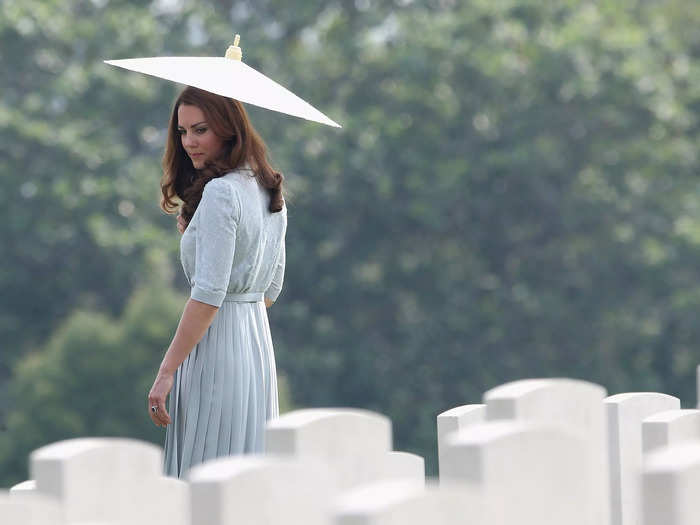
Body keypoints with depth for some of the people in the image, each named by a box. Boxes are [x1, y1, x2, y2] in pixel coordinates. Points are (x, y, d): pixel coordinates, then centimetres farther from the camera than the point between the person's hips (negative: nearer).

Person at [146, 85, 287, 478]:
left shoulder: (220, 192, -15)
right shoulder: (270, 191, 12)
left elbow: (209, 294, -20)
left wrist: (167, 371, -18)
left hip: (215, 343, -9)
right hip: (259, 340, 9)